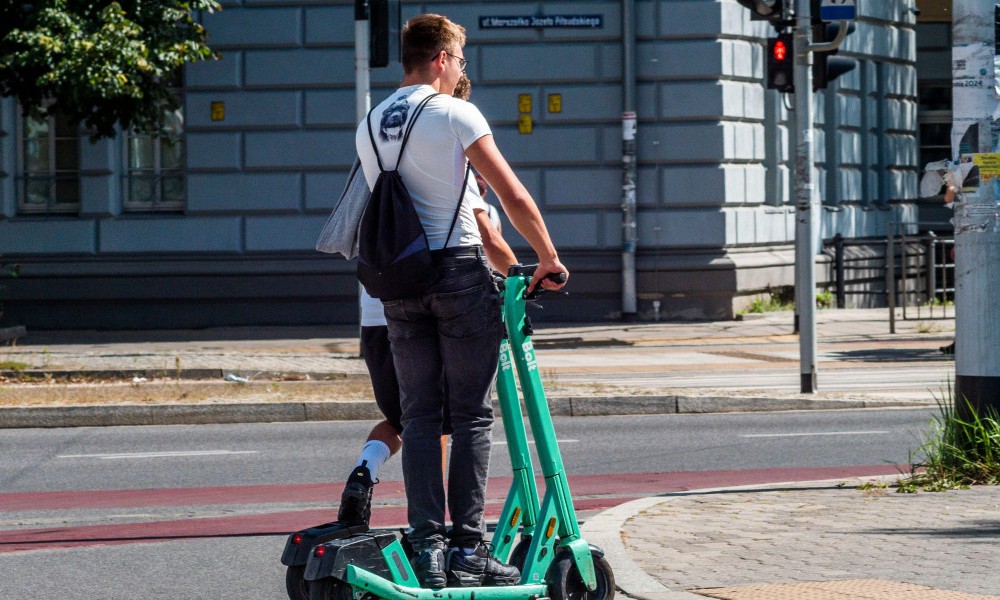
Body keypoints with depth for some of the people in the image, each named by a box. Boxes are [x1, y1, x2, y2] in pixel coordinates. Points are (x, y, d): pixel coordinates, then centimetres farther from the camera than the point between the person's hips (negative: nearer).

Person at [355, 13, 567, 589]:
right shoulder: (455, 114, -8)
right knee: (471, 414, 0)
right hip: (459, 269, -5)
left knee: (419, 415, 7)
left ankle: (427, 547, 2)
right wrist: (549, 258, 2)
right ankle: (468, 550, -2)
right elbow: (514, 196, -11)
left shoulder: (370, 125, 11)